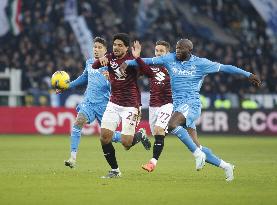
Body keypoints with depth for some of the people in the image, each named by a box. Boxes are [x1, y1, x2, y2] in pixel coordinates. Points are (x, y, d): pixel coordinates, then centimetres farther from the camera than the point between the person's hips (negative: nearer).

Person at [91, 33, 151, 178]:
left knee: (126, 143, -10)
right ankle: (115, 170, 7)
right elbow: (94, 67, -7)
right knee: (104, 137, -8)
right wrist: (101, 60, -29)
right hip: (113, 104, 5)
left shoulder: (131, 60, -11)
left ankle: (140, 136, 25)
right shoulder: (110, 58, 3)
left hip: (130, 106, -5)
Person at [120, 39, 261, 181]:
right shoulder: (170, 59, 7)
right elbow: (148, 61, 5)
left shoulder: (200, 63, -3)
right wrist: (127, 63, -8)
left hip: (192, 104, -5)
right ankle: (225, 166, 17)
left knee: (172, 125, -34)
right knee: (197, 147, 2)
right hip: (178, 105, 5)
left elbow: (224, 68, 1)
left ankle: (198, 154, -22)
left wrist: (248, 75, 0)